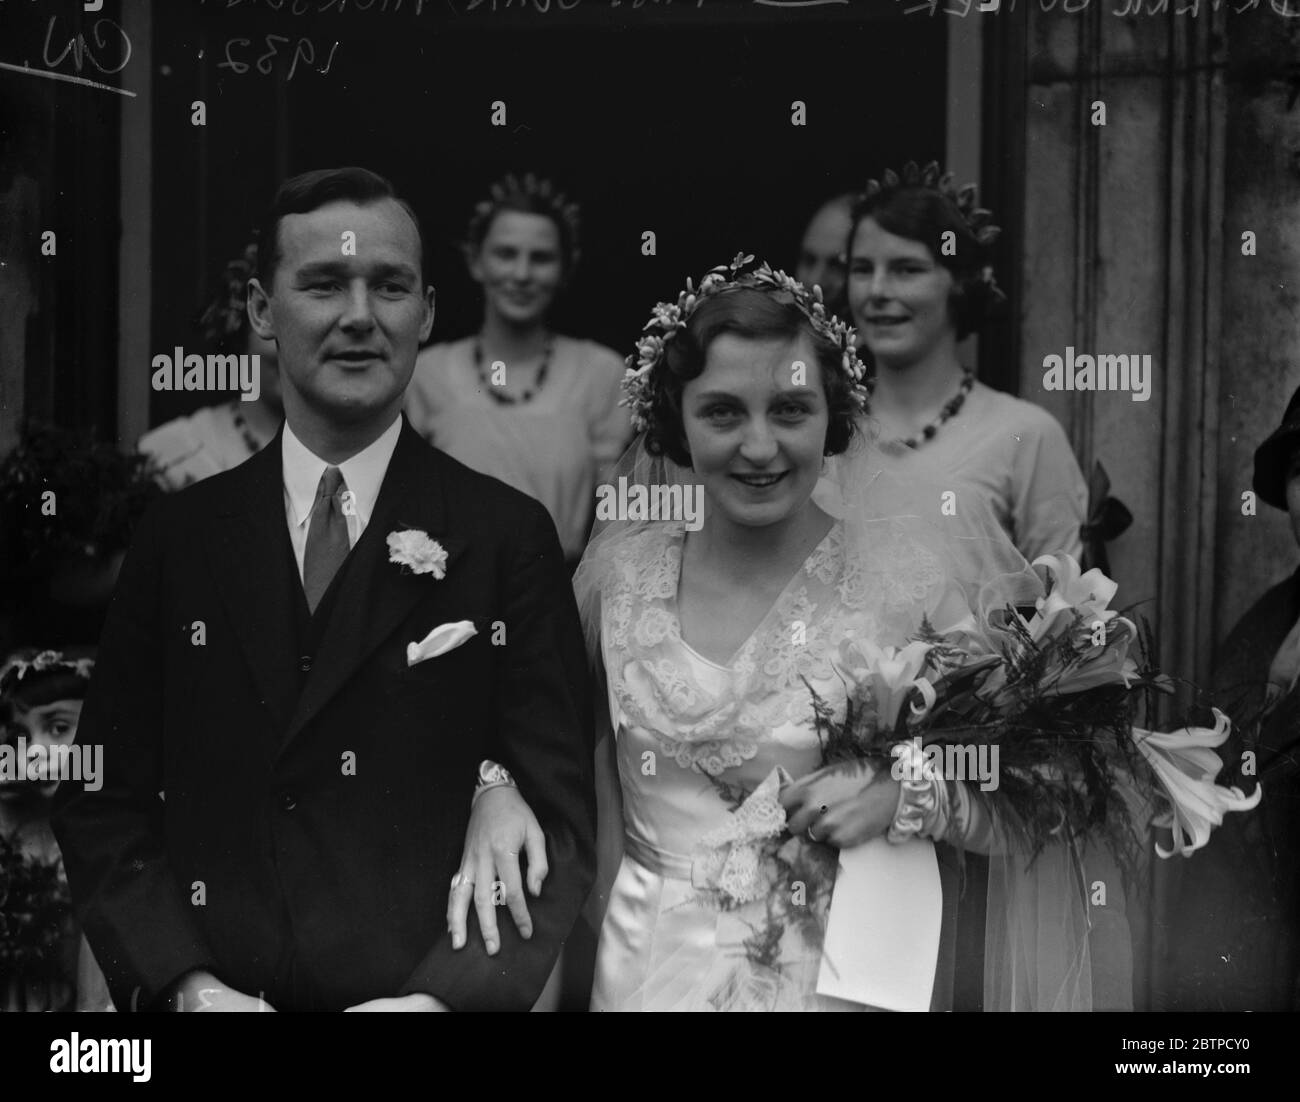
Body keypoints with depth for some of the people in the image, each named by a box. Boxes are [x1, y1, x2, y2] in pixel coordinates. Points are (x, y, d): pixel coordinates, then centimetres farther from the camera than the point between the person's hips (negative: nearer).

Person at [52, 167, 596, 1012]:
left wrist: (440, 998, -19)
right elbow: (104, 799, 2)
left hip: (420, 993, -2)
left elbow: (559, 821, -7)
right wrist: (186, 982, -11)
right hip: (213, 996, 2)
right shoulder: (180, 534, 1)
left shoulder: (507, 537, -6)